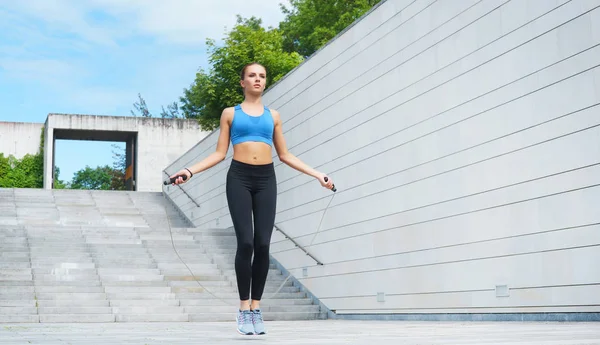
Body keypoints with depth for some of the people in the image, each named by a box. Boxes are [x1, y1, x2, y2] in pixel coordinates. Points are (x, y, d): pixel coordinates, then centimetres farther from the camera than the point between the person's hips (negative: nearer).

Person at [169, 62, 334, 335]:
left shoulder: (273, 115, 16)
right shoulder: (230, 113, 11)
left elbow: (284, 154, 18)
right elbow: (220, 153, 7)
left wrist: (316, 174, 13)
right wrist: (190, 170, -6)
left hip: (266, 179, 2)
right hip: (239, 178, -2)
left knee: (263, 244, -5)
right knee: (245, 242, -12)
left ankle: (256, 307, 5)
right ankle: (244, 307, -1)